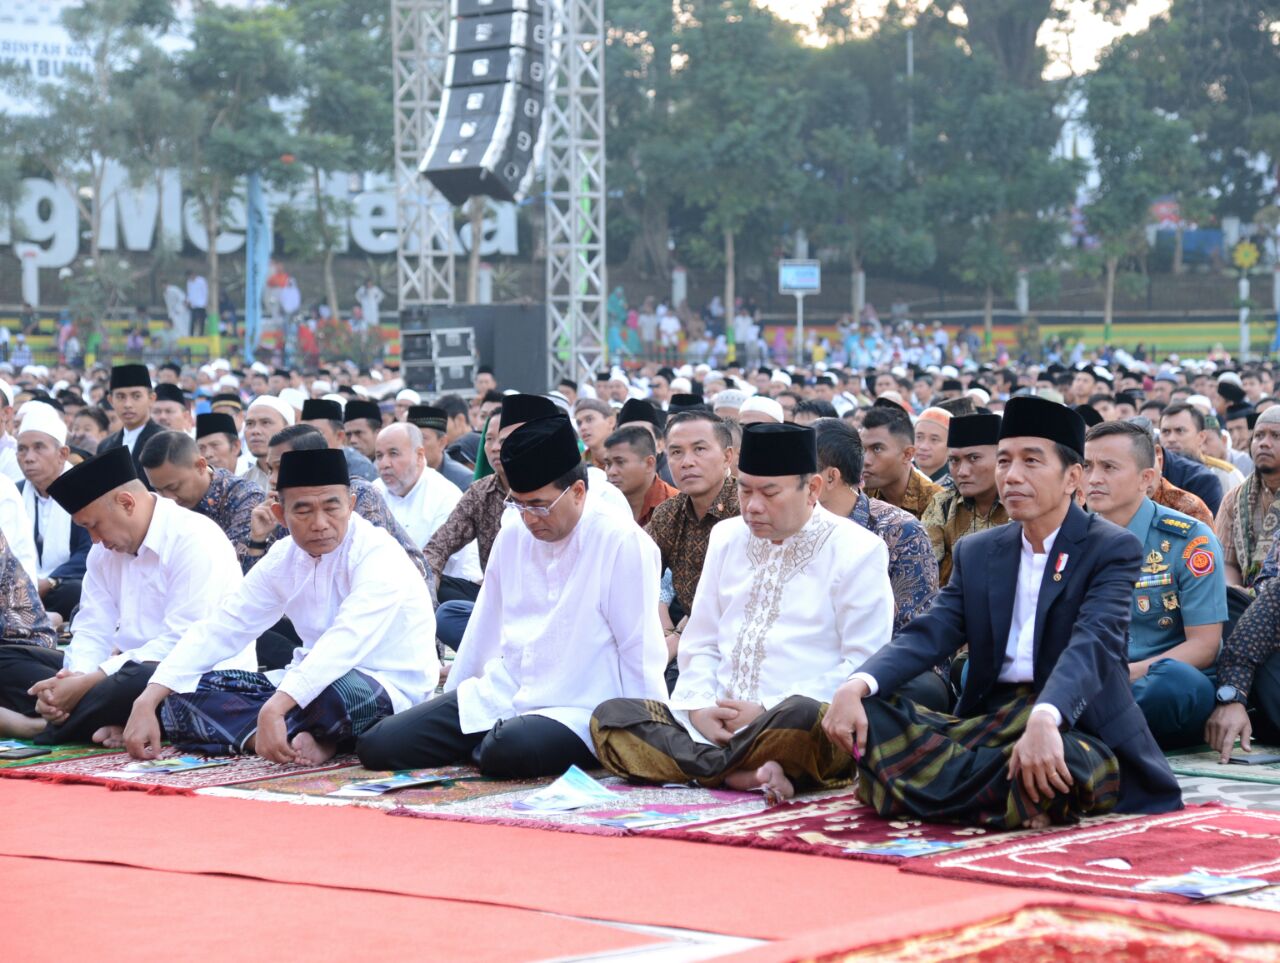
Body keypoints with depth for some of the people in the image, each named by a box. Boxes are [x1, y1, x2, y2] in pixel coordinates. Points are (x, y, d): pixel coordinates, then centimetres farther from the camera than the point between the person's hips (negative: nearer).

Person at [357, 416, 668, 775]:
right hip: (498, 697, 6)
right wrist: (449, 702, 25)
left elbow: (641, 651, -11)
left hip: (572, 713, -6)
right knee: (376, 745, -8)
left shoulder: (622, 544, -11)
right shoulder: (512, 537, 10)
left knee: (509, 750, -39)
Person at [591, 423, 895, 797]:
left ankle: (713, 768, -17)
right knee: (609, 717, -17)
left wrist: (767, 711, -12)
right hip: (716, 722, 6)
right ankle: (744, 773, -27)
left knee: (802, 718, -42)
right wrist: (700, 707, -3)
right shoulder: (727, 538, 18)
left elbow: (865, 667, -7)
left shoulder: (857, 551, 0)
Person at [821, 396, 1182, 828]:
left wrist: (1044, 720, -41)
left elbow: (1092, 644, -20)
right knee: (871, 719, -19)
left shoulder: (1114, 548, -3)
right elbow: (929, 634, 2)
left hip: (1075, 724, -5)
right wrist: (857, 687, -20)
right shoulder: (976, 553, 14)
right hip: (989, 720, 5)